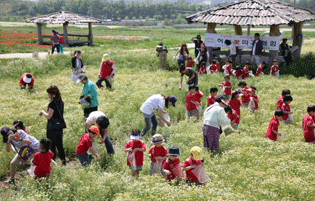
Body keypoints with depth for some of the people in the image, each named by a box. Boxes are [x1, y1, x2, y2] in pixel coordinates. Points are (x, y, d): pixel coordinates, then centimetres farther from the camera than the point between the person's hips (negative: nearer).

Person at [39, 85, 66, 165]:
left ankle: (53, 160, 11)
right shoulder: (61, 102, 4)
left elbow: (49, 116, -21)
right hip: (60, 126, 8)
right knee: (59, 144, 16)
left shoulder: (53, 103, -21)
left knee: (52, 144, 5)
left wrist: (43, 112, -5)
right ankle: (63, 160, 21)